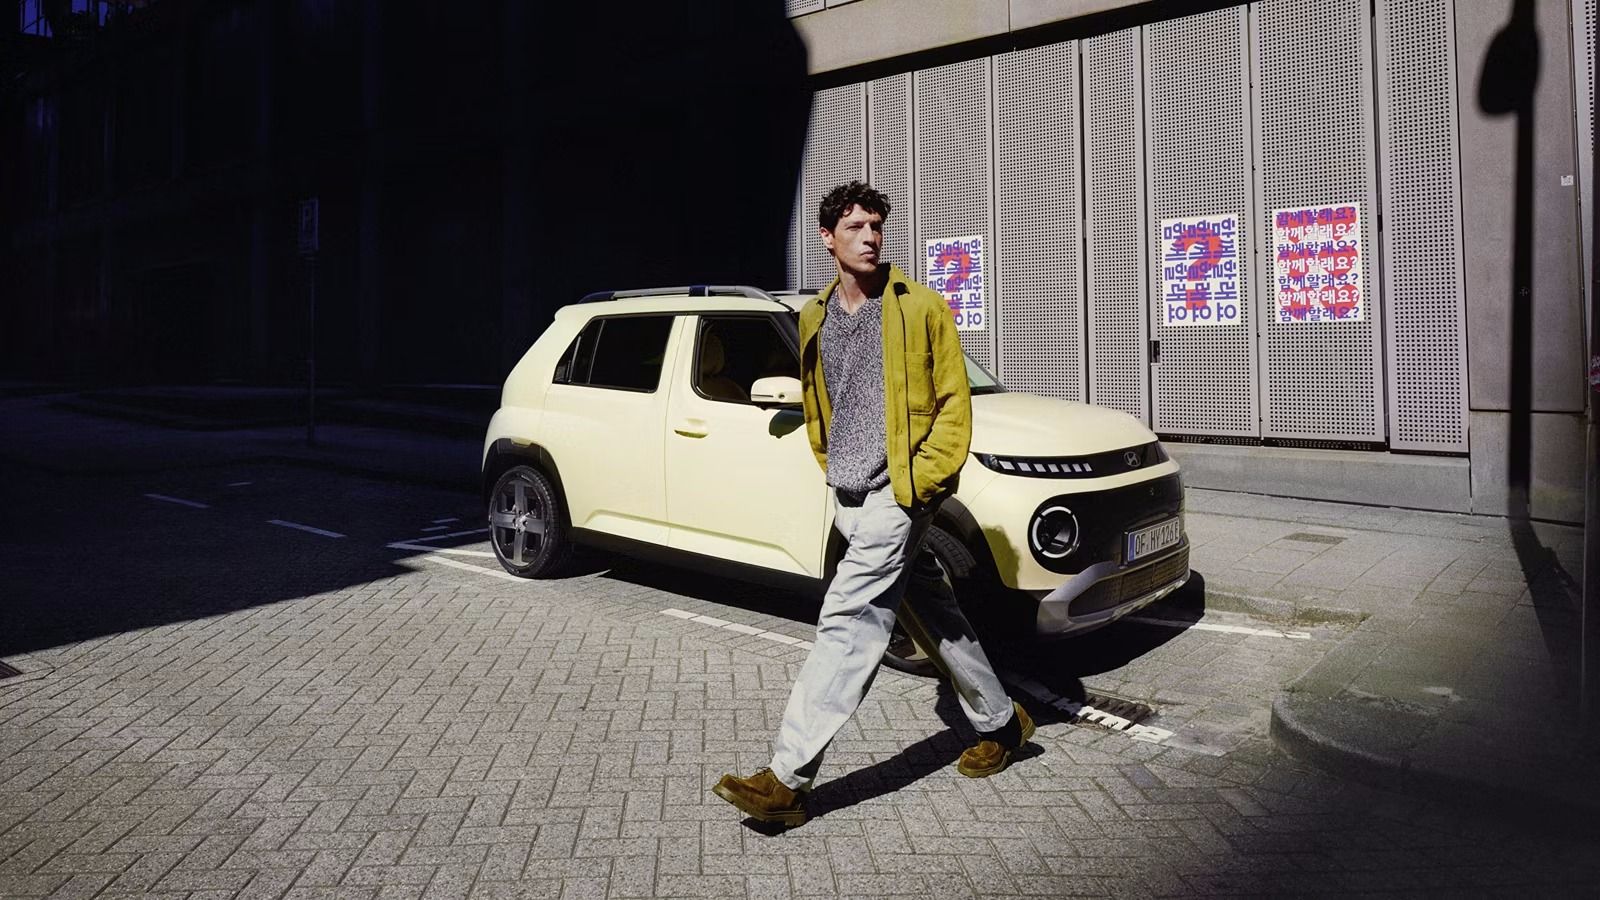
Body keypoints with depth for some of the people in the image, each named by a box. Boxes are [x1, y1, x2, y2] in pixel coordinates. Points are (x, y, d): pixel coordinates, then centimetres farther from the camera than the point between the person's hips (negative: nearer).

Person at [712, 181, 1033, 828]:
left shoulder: (921, 309, -4)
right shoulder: (814, 318, 12)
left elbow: (954, 402, -5)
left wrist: (923, 480, -12)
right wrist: (833, 470, 15)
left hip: (897, 494, -6)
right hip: (848, 498, 7)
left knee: (848, 623, -11)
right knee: (931, 615, 16)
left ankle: (788, 779, -9)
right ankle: (1000, 720, 34)